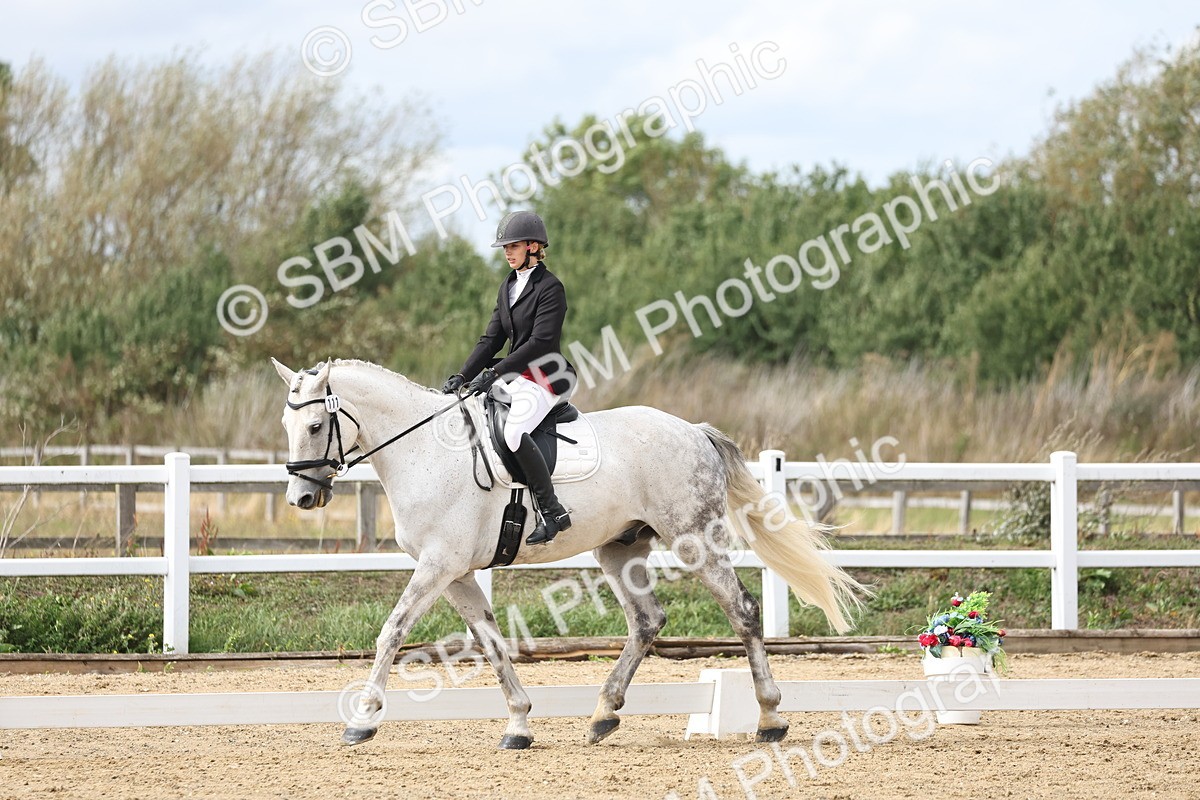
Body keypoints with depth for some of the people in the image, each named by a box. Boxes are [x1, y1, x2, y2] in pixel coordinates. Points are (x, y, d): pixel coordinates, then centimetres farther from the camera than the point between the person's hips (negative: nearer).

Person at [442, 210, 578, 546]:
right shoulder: (509, 285, 15)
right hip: (515, 374, 10)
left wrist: (495, 373, -24)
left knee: (514, 431, -32)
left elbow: (540, 342, -19)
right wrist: (463, 376, 0)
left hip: (543, 377, -10)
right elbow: (492, 338, 14)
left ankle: (554, 513, -26)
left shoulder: (550, 288, -11)